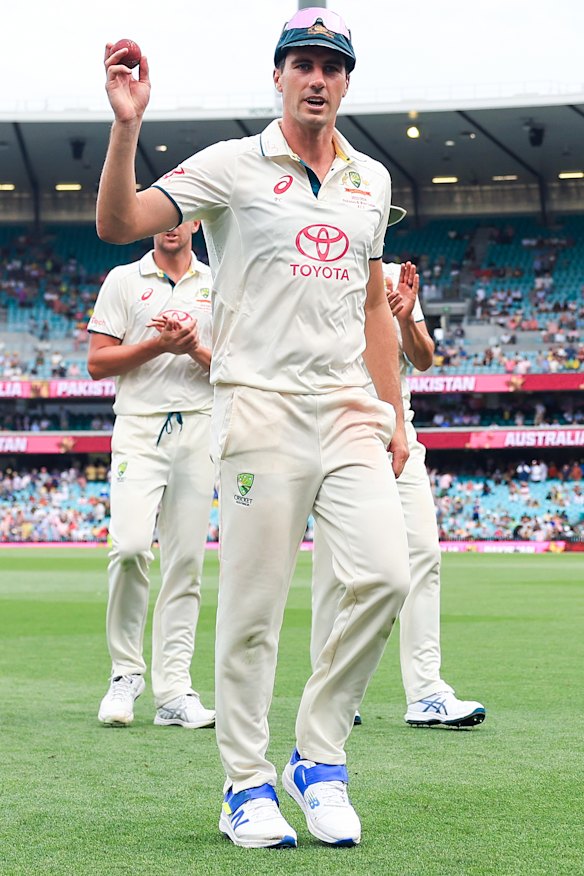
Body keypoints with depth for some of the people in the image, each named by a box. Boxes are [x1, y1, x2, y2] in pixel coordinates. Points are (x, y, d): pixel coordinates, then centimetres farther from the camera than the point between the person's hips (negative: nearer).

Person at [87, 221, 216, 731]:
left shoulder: (219, 285, 13)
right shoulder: (123, 281, 9)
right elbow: (97, 364, 2)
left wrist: (195, 348, -10)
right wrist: (158, 345, -10)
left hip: (199, 430, 2)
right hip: (139, 426, -2)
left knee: (186, 559, 0)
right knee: (131, 545, -19)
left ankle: (173, 689, 3)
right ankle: (126, 673, -3)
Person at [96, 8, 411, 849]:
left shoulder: (372, 179, 16)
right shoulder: (233, 165, 0)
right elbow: (119, 223, -11)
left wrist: (395, 416, 16)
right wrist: (127, 123, -24)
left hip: (349, 413, 4)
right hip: (262, 408, -4)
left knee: (385, 575, -10)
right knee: (252, 604, -3)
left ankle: (319, 757, 6)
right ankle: (247, 784, 10)